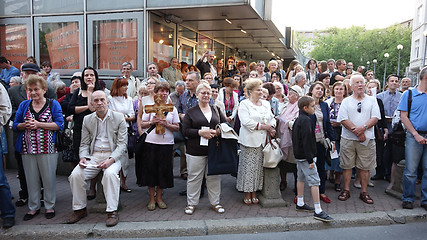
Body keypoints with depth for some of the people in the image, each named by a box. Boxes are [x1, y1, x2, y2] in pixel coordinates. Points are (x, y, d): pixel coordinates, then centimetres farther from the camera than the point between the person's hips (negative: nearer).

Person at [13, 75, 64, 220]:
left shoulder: (53, 104, 2)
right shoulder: (24, 105, 12)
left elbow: (60, 124, -8)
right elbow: (15, 125, 13)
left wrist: (38, 124, -15)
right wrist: (25, 125, -9)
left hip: (47, 148, -3)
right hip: (27, 149, 3)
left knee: (49, 178, 3)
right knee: (31, 179, 10)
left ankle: (50, 206, 18)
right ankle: (33, 207, 24)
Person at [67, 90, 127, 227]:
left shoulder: (119, 118, 0)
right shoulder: (87, 120, 11)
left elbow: (122, 144, -5)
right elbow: (84, 144, 12)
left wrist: (111, 159, -21)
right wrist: (83, 158, -10)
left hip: (113, 155, -3)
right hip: (93, 156, 4)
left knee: (110, 173, -34)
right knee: (75, 174, -20)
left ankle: (112, 211, -22)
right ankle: (80, 209, 1)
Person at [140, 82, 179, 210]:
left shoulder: (172, 108, 8)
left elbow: (177, 127, 4)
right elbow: (142, 124, 6)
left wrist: (166, 124, -12)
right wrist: (152, 122, -12)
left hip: (167, 143, 1)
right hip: (151, 142, -1)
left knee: (164, 170, 4)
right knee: (151, 169, 3)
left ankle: (159, 198, 20)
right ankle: (151, 198, 17)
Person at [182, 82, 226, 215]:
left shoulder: (216, 110, 12)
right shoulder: (191, 112, 2)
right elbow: (185, 130, -5)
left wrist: (217, 132, -10)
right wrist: (200, 132, -17)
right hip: (196, 151, -2)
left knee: (214, 177, 9)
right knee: (194, 177, 6)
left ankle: (215, 202, 24)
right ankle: (191, 203, 21)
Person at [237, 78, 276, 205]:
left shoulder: (266, 104, 17)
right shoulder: (244, 104, -1)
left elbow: (272, 118, 17)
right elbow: (247, 122, -14)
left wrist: (271, 128, -5)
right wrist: (264, 126, -12)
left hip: (262, 141, 5)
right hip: (249, 141, -5)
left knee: (258, 167, 6)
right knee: (248, 167, -1)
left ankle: (254, 193, 16)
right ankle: (247, 194, 10)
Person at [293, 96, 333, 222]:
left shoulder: (298, 119, 12)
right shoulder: (306, 120, -18)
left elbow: (295, 138, 20)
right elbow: (306, 141, -23)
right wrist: (310, 160, -21)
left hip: (299, 155, 11)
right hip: (305, 156, -11)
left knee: (301, 178, 19)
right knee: (314, 181, -9)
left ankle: (300, 204, 30)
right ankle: (318, 211, -8)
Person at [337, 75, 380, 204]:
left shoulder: (372, 100, 10)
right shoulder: (346, 101, 6)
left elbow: (375, 118, 0)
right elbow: (343, 120, -5)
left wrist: (363, 127, -17)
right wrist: (356, 131, -15)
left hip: (367, 139, 1)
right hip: (348, 139, -1)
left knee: (365, 167, 5)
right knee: (347, 165, 5)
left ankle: (364, 192, 17)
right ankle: (346, 190, 17)